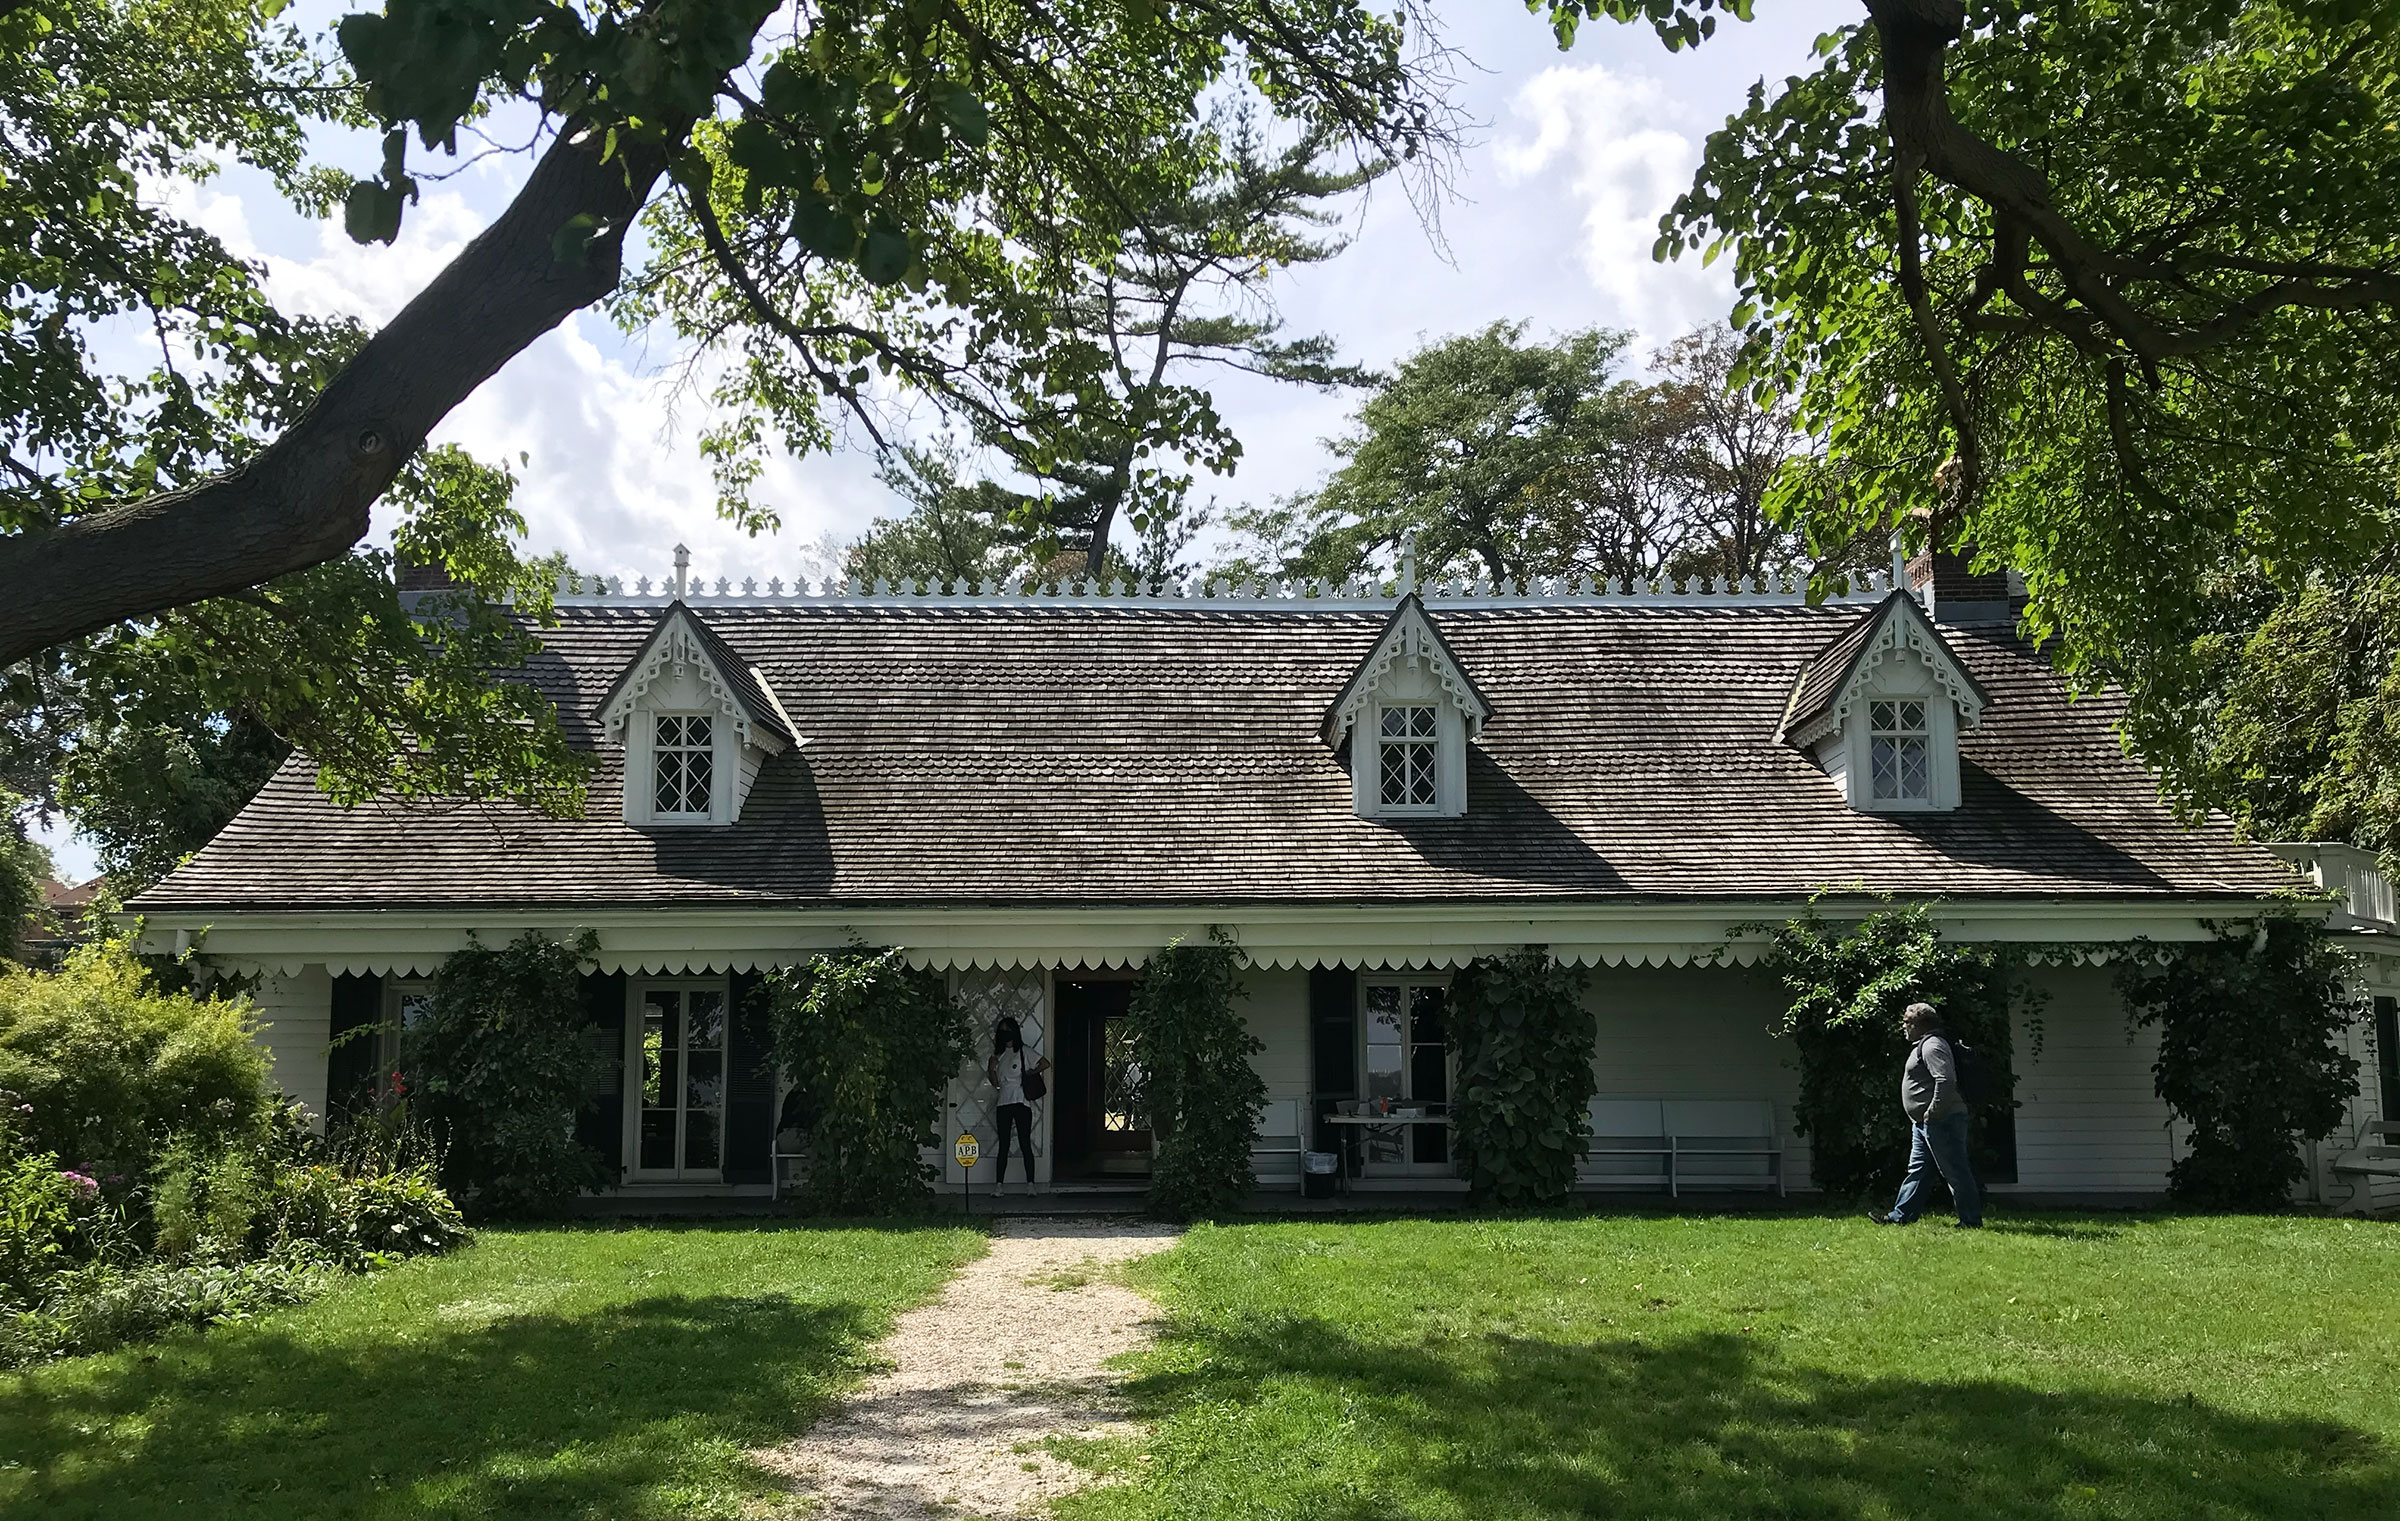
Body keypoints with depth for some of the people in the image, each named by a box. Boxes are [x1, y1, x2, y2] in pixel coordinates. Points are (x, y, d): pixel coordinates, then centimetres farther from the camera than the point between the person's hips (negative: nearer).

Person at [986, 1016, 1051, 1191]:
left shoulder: (1024, 1052, 2)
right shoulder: (999, 1055, 17)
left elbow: (1046, 1064, -5)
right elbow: (996, 1083, 15)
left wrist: (1029, 1073, -2)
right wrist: (991, 1068, 0)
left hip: (1021, 1103, -5)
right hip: (1004, 1103, 5)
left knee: (1025, 1145, -4)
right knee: (1003, 1146, 3)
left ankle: (1030, 1184, -2)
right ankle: (998, 1184, 3)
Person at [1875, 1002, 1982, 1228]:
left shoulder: (1932, 1045, -15)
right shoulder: (1923, 1045, 19)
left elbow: (1945, 1080, -27)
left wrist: (1932, 1112, -23)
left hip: (1940, 1122, -11)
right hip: (1924, 1124, 11)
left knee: (1955, 1172, -5)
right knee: (1918, 1170, 13)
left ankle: (1971, 1220, 1)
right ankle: (1900, 1216, 17)